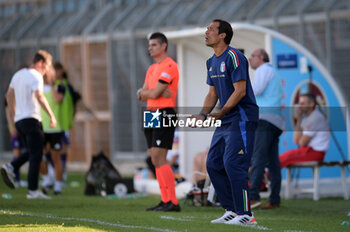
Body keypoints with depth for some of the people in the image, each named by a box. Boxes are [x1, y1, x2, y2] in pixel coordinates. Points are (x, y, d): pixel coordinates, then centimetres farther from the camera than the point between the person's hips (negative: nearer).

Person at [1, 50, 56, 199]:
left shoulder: (18, 74, 17)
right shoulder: (35, 76, -10)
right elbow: (39, 96, -23)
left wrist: (13, 113, 38)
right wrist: (51, 115, -22)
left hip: (19, 120, 8)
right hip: (31, 119, -8)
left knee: (32, 152, 18)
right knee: (35, 155, -6)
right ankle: (33, 191, -8)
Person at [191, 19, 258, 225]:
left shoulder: (234, 57, -14)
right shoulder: (212, 62, 15)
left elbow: (240, 91, -19)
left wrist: (220, 114, -20)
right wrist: (203, 115, 5)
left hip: (242, 118, -10)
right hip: (225, 122, 10)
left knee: (233, 164, -14)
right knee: (213, 164, 7)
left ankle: (245, 214, -9)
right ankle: (231, 210, 14)